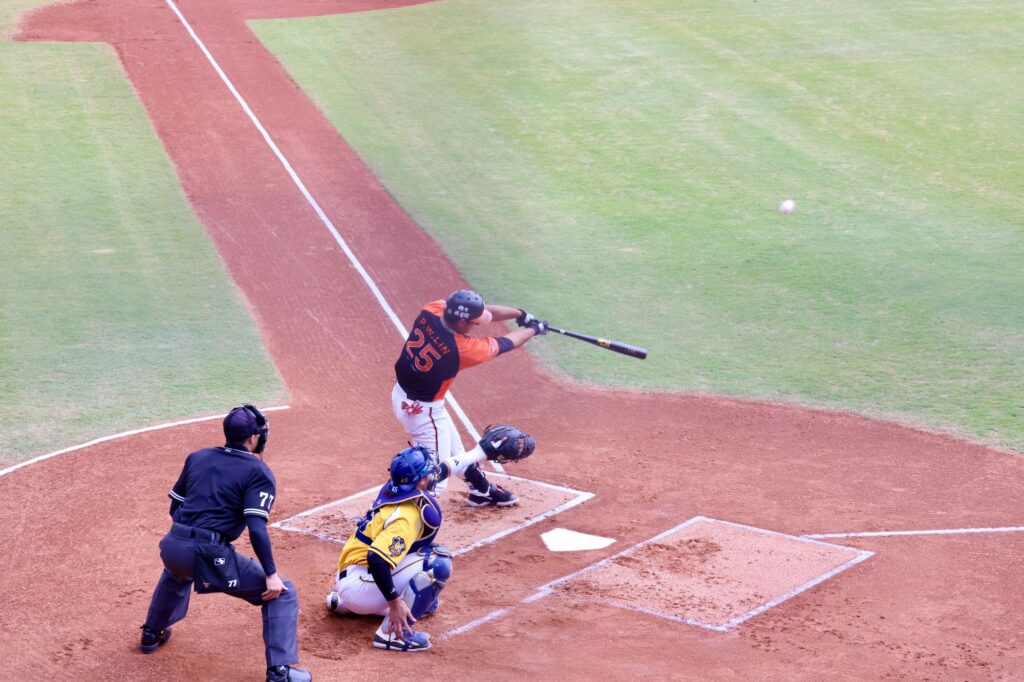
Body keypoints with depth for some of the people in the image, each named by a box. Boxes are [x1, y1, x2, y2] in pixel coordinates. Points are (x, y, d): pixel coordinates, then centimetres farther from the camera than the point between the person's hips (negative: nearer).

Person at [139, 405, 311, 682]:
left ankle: (152, 634, 55)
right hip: (211, 556, -6)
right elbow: (256, 528, -13)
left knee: (176, 572, 44)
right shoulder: (259, 472, -2)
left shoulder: (197, 457, 16)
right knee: (282, 592, 5)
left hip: (172, 546, 6)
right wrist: (271, 574, -11)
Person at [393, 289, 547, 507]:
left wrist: (520, 314, 4)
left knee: (453, 447, 29)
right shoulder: (462, 349, -30)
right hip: (422, 410, -9)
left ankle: (481, 490, 51)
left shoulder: (431, 310, -16)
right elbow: (506, 343, -11)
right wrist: (534, 329, 7)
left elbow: (476, 310, 0)